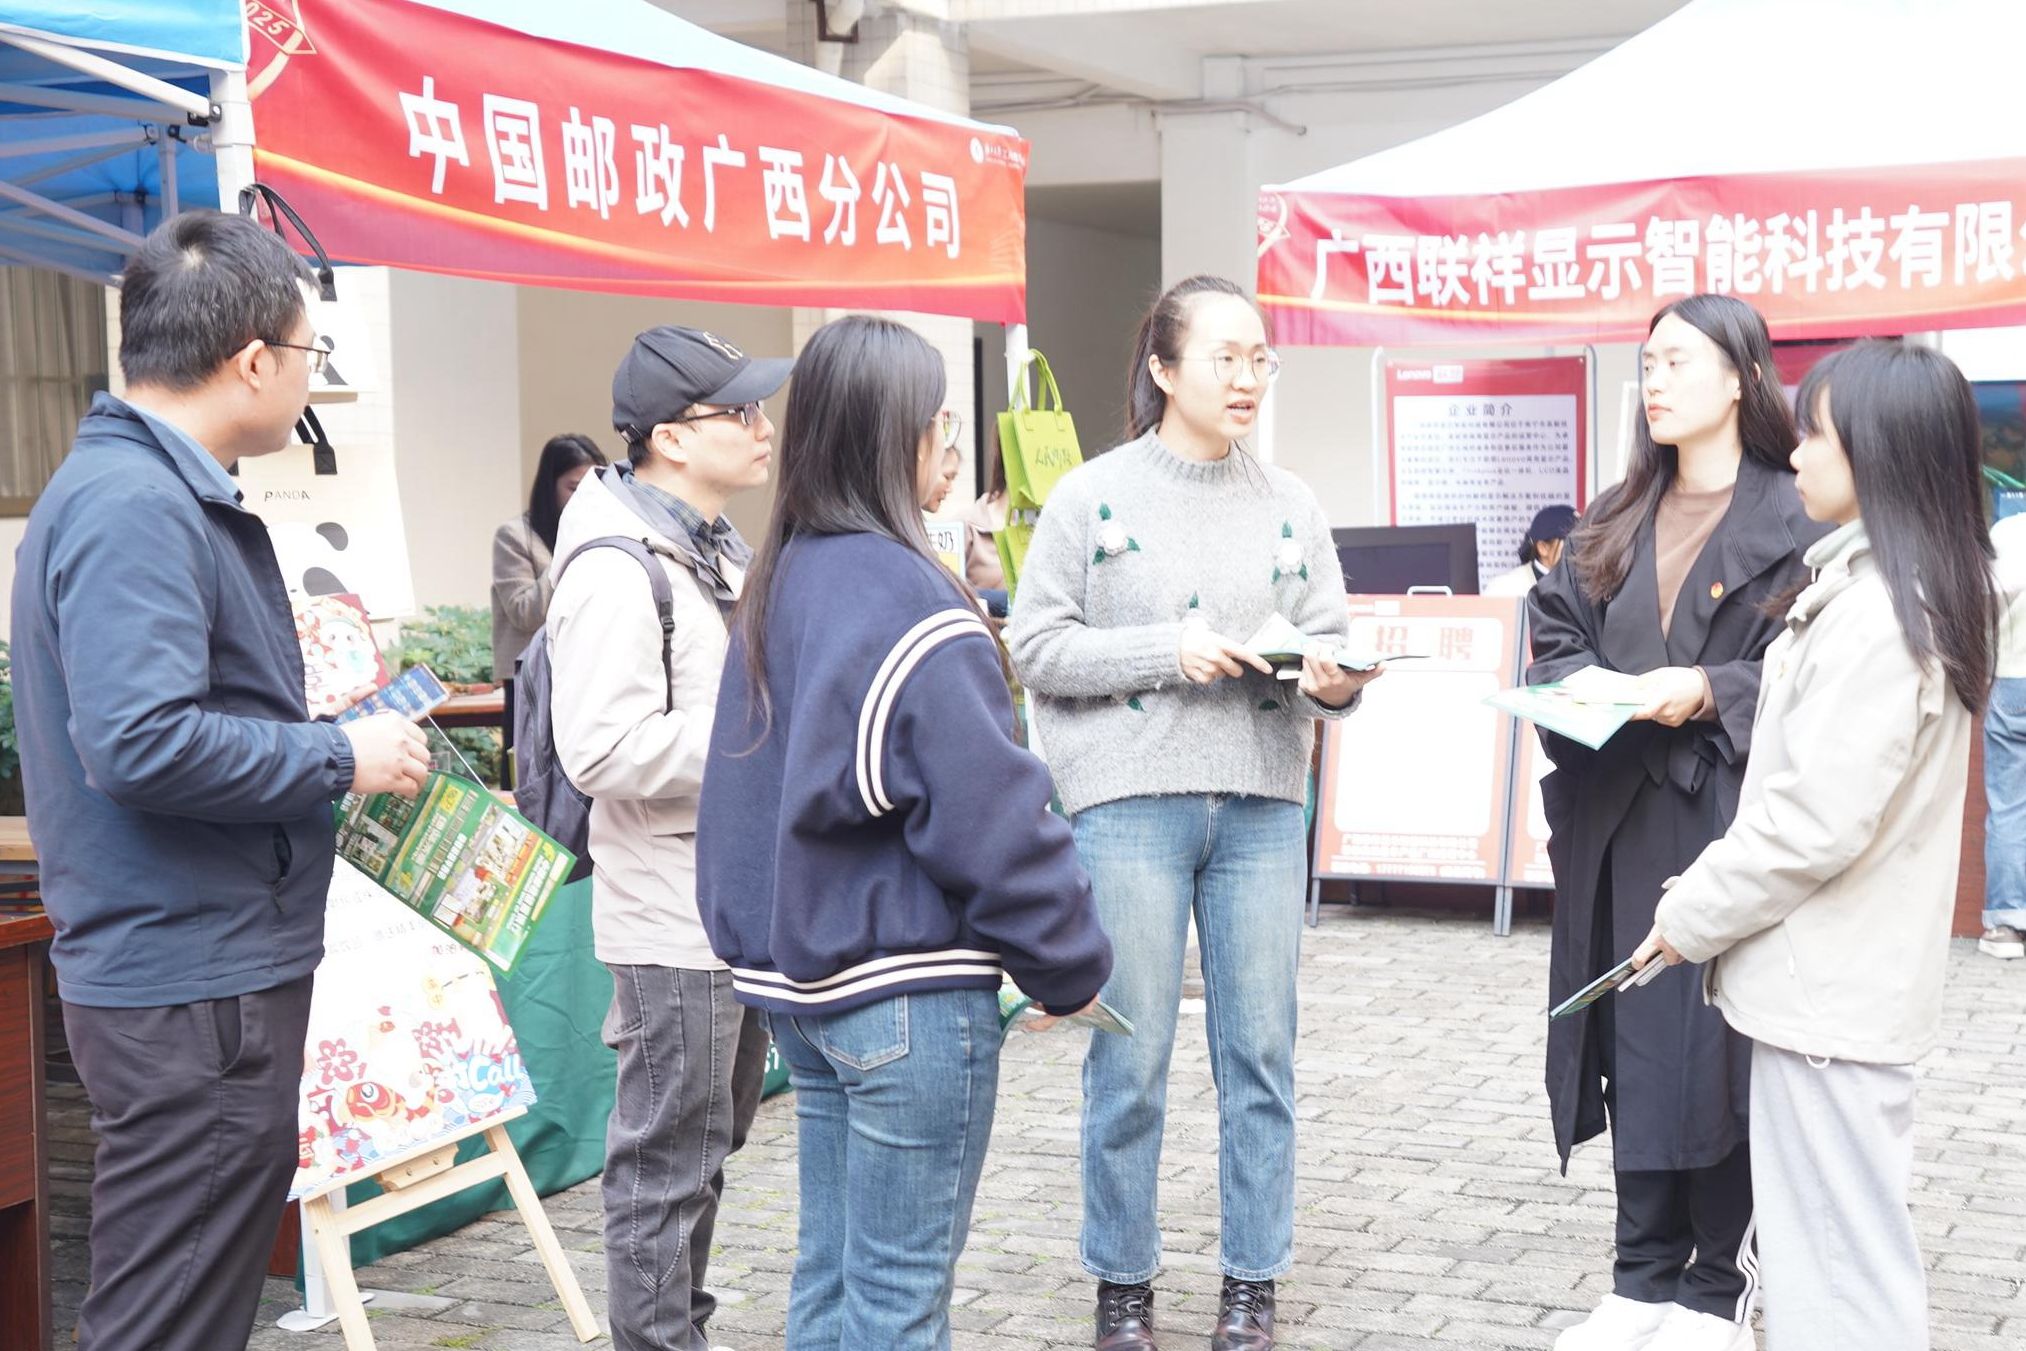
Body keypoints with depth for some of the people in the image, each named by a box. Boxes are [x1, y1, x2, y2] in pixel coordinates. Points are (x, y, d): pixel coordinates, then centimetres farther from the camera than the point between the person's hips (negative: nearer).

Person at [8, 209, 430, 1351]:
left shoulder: (163, 494, 15)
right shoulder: (132, 508, -18)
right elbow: (142, 742, -28)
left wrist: (338, 738, 15)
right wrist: (341, 758, -17)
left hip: (214, 971, 11)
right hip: (191, 994, -11)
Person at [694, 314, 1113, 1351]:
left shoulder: (775, 588, 9)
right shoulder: (910, 605, -17)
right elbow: (994, 817, -17)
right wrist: (1071, 970, -6)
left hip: (794, 981, 9)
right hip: (908, 994, -8)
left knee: (831, 1268, 16)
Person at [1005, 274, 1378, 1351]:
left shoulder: (1289, 504, 9)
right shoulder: (1093, 496, 0)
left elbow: (1329, 647, 8)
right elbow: (1036, 647, -3)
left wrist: (1334, 679, -15)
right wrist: (1168, 651, -14)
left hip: (1261, 807, 3)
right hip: (1130, 806, -3)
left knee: (1259, 1052, 7)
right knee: (1129, 1060, 2)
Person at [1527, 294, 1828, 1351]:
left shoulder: (1794, 519, -5)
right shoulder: (1617, 522, 16)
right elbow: (1556, 631, 17)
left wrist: (1711, 691, -19)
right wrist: (1584, 685, -3)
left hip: (1732, 822, -6)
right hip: (1621, 823, 6)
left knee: (1718, 1048, -1)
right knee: (1633, 1048, 8)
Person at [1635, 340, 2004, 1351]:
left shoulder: (1872, 613, -21)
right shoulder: (1919, 592, 11)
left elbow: (1814, 821, -23)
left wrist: (1694, 915, -9)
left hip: (1827, 987, -10)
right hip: (1845, 973, 10)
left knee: (1837, 1261, -2)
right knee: (1841, 1237, 18)